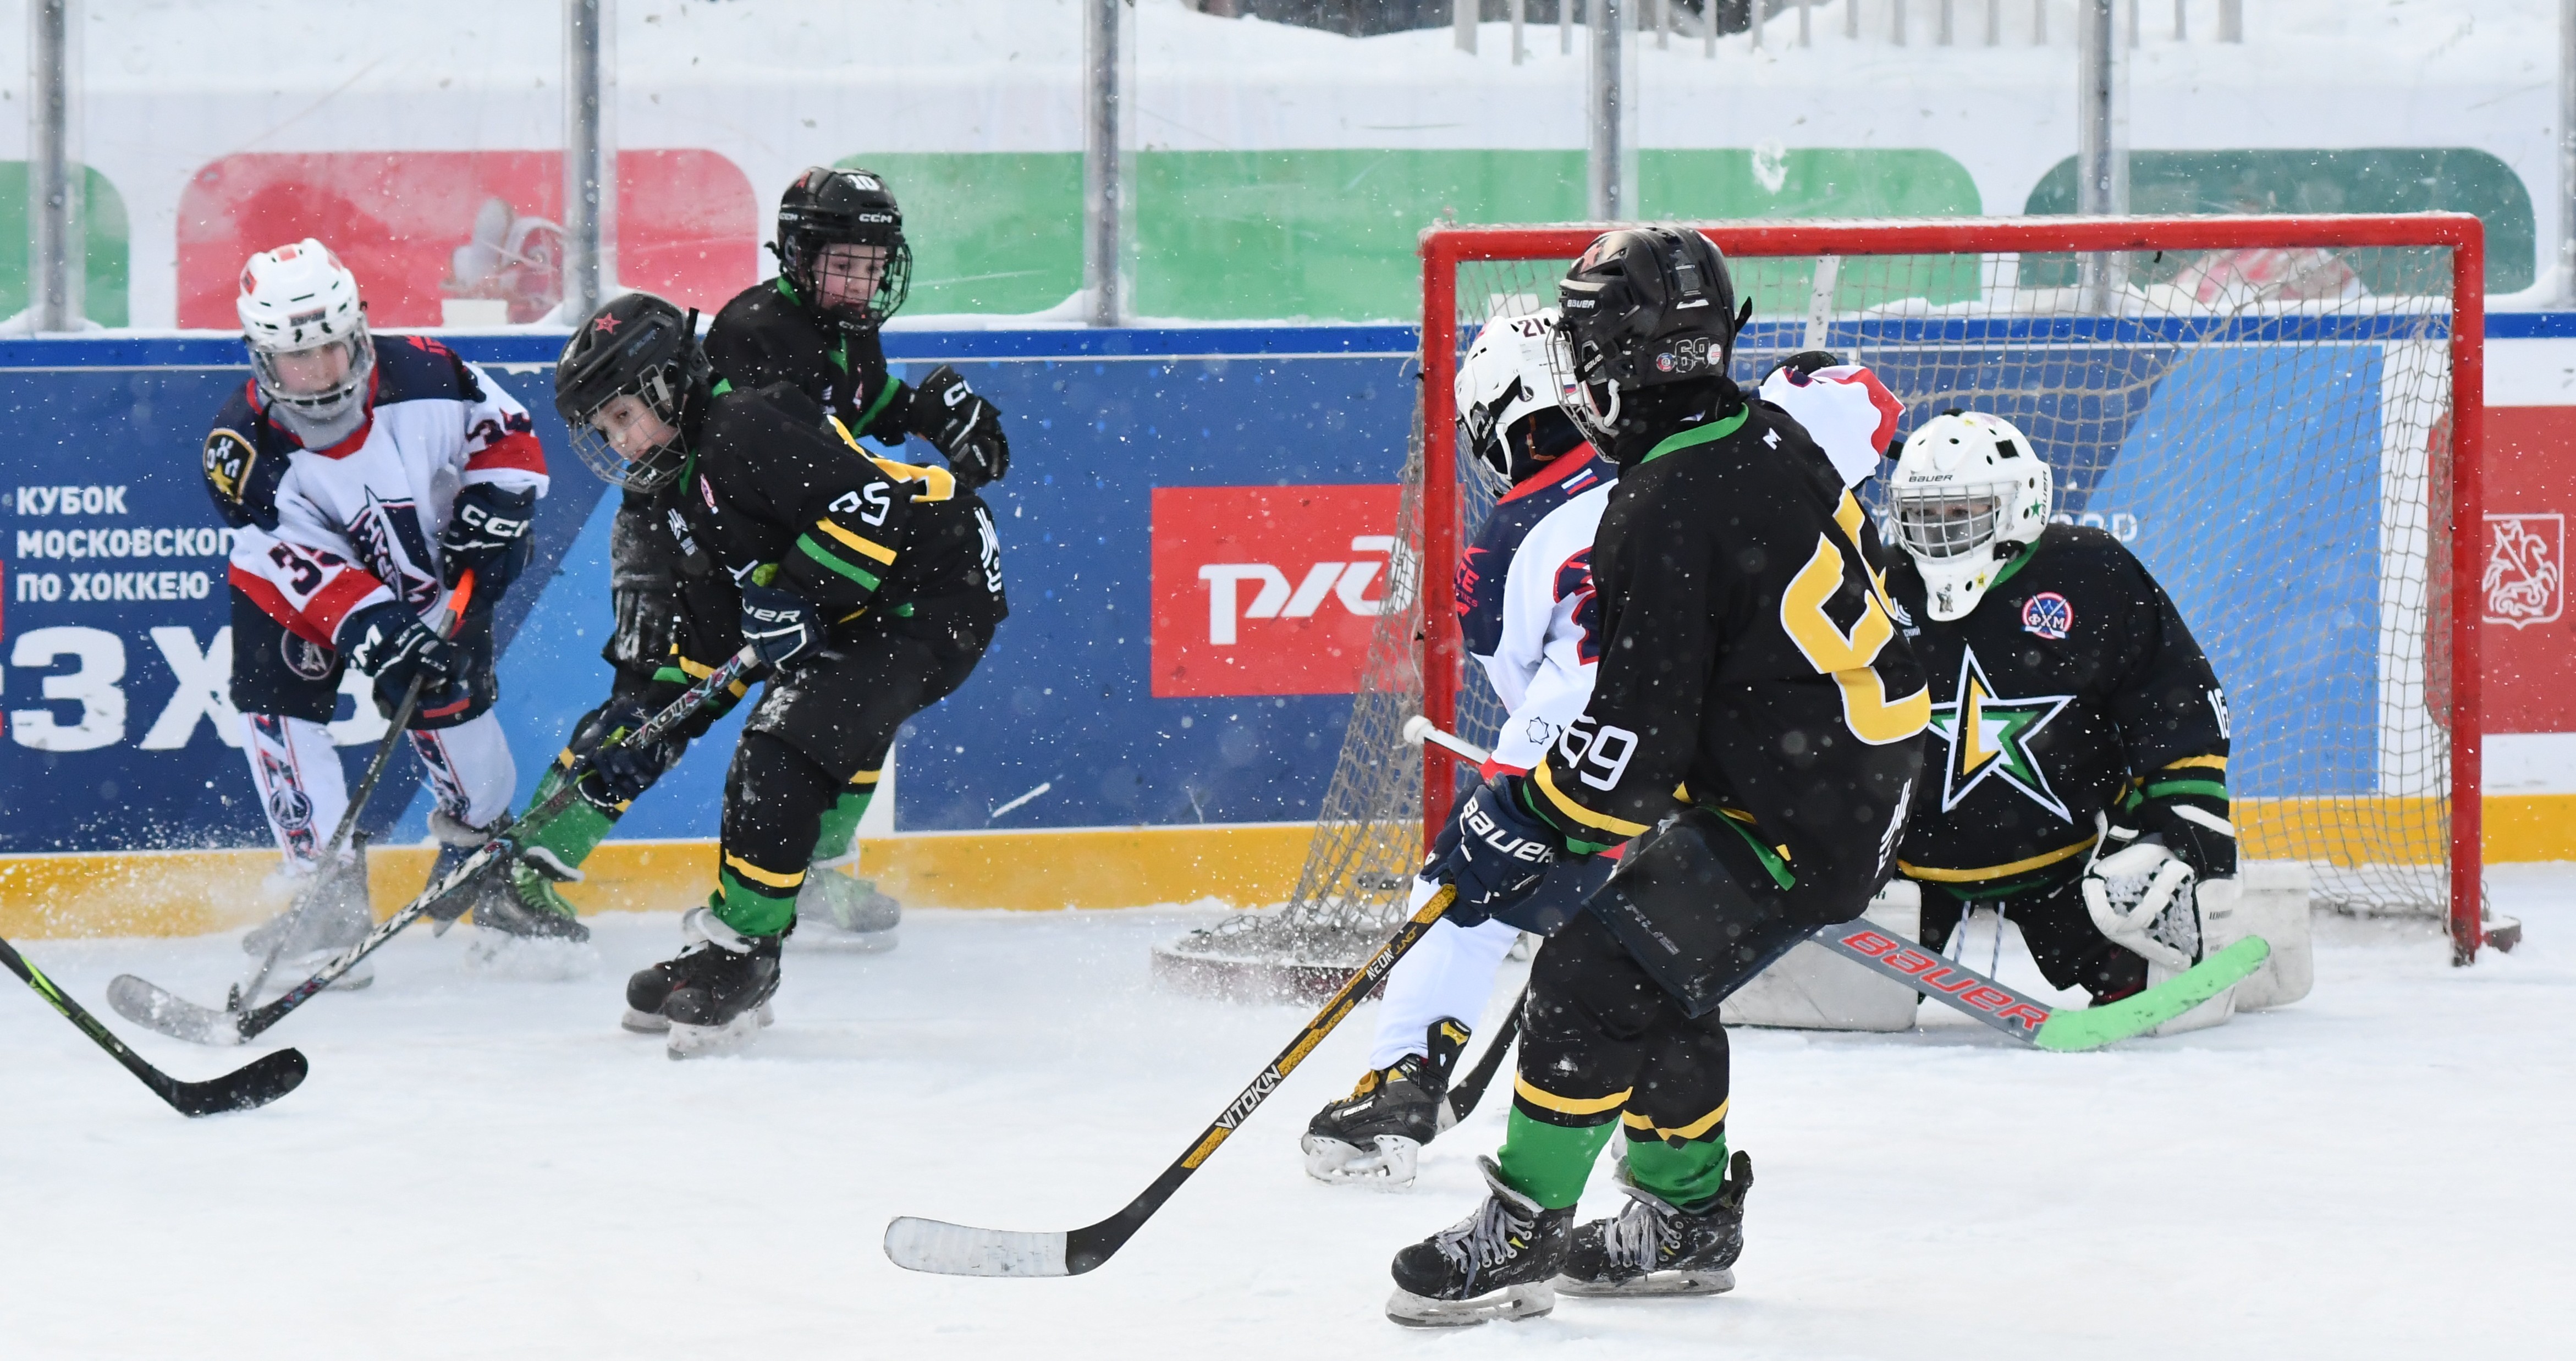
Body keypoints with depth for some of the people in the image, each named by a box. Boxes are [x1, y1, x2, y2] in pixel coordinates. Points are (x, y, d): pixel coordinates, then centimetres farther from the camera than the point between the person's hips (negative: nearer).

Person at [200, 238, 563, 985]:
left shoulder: (422, 376, -28)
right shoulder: (245, 448, -30)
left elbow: (506, 433, -10)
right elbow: (307, 566, -32)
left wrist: (492, 510, -22)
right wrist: (373, 630, -44)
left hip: (429, 561, 1)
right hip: (305, 583, -1)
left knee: (447, 699, -5)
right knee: (276, 700, -17)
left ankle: (483, 848, 24)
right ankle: (330, 889, -11)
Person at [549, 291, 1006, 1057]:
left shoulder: (746, 433, -16)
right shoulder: (687, 507, 16)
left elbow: (873, 500, -26)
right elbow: (705, 651, 18)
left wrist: (796, 594, -25)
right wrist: (649, 726, 7)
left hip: (933, 588, -11)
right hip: (859, 613, 11)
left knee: (783, 752, -18)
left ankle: (739, 958, -13)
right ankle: (717, 956, 20)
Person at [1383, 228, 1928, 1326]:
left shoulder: (1665, 513, -23)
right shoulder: (1766, 437, 6)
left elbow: (1637, 740, -23)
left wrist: (1518, 827, -11)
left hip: (1795, 822, -10)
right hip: (1862, 775, 10)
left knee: (1593, 981, -7)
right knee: (1654, 972, 20)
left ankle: (1521, 1234, 0)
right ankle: (1686, 1216, 30)